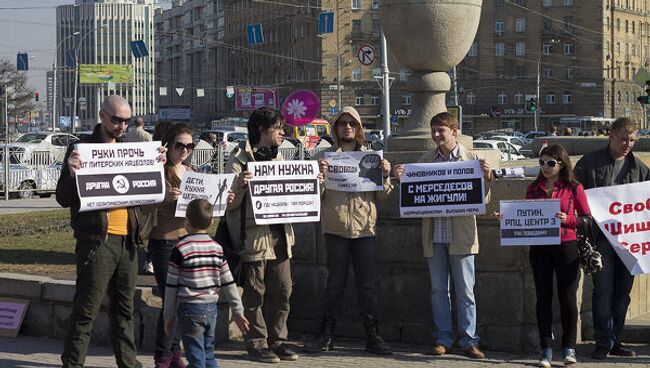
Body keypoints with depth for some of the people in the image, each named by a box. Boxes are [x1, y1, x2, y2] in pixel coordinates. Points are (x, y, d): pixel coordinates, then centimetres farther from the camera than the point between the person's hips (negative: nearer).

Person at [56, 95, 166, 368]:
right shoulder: (83, 148, -4)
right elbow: (64, 199, -7)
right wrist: (71, 173, -26)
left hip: (127, 241, 6)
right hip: (96, 240, -6)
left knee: (124, 309, 15)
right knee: (85, 311, -5)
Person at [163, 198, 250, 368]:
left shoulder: (180, 249, -8)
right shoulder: (217, 248, 5)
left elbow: (172, 286, -5)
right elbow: (228, 283, 7)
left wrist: (169, 316, 3)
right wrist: (237, 311, 14)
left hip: (189, 309, -5)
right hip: (211, 309, 5)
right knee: (208, 353, 16)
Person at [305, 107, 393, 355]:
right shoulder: (326, 157, 6)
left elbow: (382, 196, 11)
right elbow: (317, 196, 2)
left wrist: (385, 176, -6)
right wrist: (319, 175, -15)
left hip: (365, 226, 1)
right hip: (336, 227, -1)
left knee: (367, 283, 4)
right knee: (335, 283, 3)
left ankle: (372, 336, 9)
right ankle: (326, 336, 9)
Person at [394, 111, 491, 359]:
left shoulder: (471, 159, -1)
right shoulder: (425, 160, 9)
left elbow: (483, 200, -2)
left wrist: (487, 178, -20)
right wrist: (402, 179, -8)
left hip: (461, 235, -3)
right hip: (434, 235, 3)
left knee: (465, 290, 0)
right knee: (438, 290, 8)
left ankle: (469, 341, 5)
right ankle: (443, 339, 16)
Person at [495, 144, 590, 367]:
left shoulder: (574, 188, 0)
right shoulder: (534, 189, 10)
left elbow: (587, 219, 0)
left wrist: (567, 220, -16)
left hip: (566, 247, -3)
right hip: (539, 249, 3)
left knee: (567, 297, 0)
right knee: (543, 297, 4)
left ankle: (569, 348, 9)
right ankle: (546, 349, 8)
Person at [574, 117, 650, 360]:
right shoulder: (590, 162, 1)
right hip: (601, 237, -3)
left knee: (623, 292, 9)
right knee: (603, 291, -4)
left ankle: (615, 341, 18)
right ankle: (603, 343, 2)